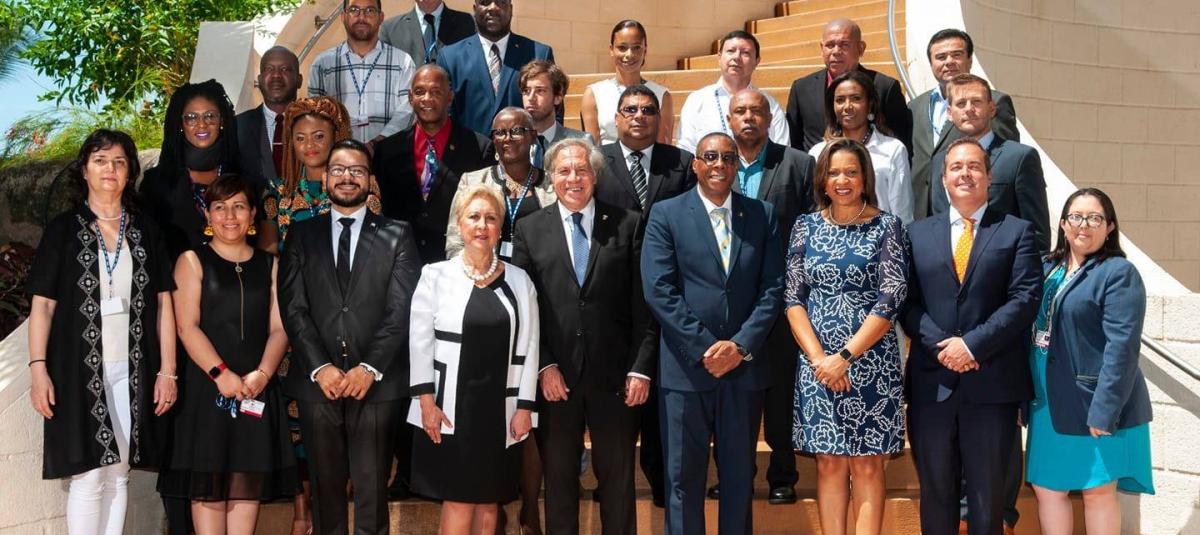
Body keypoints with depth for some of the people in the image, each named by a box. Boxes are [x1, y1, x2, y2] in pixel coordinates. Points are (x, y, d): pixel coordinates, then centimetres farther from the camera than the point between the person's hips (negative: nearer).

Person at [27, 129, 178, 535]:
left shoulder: (147, 231, 10)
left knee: (118, 475, 6)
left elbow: (163, 304, 7)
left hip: (132, 372, 2)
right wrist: (38, 368, -9)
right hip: (79, 370, -2)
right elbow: (42, 305, 1)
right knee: (88, 476, -6)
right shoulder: (63, 230, 5)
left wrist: (167, 371, 1)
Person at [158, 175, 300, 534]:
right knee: (208, 481, -3)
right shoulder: (193, 261, 4)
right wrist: (220, 373, -17)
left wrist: (261, 374, -11)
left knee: (250, 479, 3)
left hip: (257, 389, 3)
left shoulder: (268, 264, 13)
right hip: (207, 386, -3)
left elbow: (279, 328, 6)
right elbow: (187, 326, -6)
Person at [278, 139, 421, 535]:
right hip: (317, 383, 2)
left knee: (372, 490, 1)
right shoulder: (302, 235, 12)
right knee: (325, 488, 7)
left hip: (377, 383, -1)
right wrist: (320, 367, -10)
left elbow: (400, 310, -2)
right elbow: (293, 308, 2)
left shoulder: (396, 236, 7)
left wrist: (369, 368, -12)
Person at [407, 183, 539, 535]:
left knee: (489, 501, 8)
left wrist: (524, 407, -1)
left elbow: (528, 347, 5)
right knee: (459, 500, -3)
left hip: (500, 408, 2)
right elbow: (420, 341, -2)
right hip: (450, 407, -2)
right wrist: (426, 401, -10)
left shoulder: (519, 281, 7)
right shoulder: (436, 275, 1)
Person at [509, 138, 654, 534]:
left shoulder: (627, 225, 3)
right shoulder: (530, 229, 5)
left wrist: (641, 367, -5)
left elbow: (643, 304, 0)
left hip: (614, 375, 0)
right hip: (554, 377, 1)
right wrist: (543, 366, -7)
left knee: (618, 478, 9)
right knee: (558, 478, 10)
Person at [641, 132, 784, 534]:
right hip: (686, 368, -2)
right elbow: (659, 291, -8)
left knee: (739, 475, 11)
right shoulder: (666, 215, 0)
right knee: (683, 475, 4)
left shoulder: (762, 216, 8)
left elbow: (772, 288, 3)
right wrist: (706, 347, -13)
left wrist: (741, 345, -10)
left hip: (744, 366, 2)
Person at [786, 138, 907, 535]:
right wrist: (818, 358, -9)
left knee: (867, 465, 1)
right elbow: (793, 298, 3)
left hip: (871, 362, -2)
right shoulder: (806, 226, 7)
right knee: (829, 463, 6)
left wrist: (845, 357, -13)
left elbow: (891, 299, -7)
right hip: (817, 363, 2)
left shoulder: (887, 226, 0)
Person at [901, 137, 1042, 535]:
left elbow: (1025, 298, -5)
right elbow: (907, 301, 4)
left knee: (988, 493, 5)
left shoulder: (1017, 231, 6)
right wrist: (940, 345, -12)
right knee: (935, 490, 8)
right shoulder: (918, 233, 12)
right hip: (931, 382, 2)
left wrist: (972, 344, -14)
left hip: (992, 381, -2)